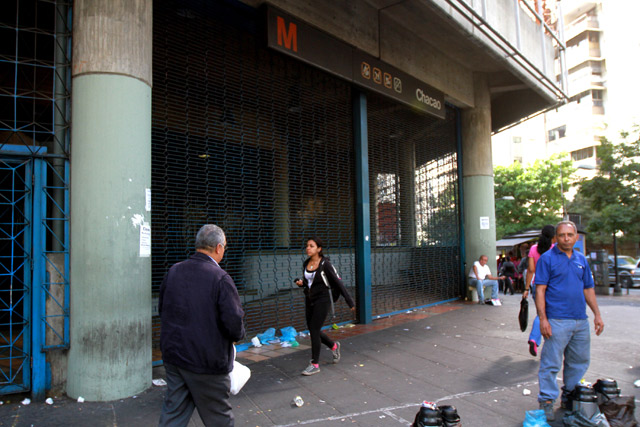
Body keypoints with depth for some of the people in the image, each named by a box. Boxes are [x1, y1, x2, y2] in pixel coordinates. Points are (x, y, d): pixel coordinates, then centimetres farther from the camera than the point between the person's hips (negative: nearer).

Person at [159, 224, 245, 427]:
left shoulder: (173, 271, 1)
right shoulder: (220, 278, -19)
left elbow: (162, 310, 11)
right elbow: (234, 323, -21)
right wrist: (239, 334, 0)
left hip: (172, 356, 6)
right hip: (206, 361, -6)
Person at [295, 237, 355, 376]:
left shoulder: (325, 264, -13)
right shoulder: (306, 264, 5)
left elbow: (338, 282, -12)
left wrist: (350, 301, -12)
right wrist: (301, 283, -4)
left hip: (322, 299, -7)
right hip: (309, 300, 7)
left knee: (314, 330, -8)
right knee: (313, 330, 10)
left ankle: (315, 364, 6)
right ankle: (334, 346, 38)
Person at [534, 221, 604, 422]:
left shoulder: (581, 259, 13)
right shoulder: (547, 258, -5)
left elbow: (588, 289, 19)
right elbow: (540, 290, -9)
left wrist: (597, 314, 13)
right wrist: (543, 319, -16)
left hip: (581, 321, 7)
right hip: (557, 321, -6)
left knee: (579, 362, 16)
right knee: (551, 363, -3)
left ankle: (570, 397, 31)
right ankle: (546, 401, 7)